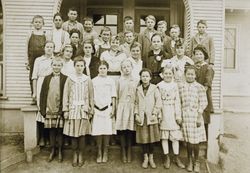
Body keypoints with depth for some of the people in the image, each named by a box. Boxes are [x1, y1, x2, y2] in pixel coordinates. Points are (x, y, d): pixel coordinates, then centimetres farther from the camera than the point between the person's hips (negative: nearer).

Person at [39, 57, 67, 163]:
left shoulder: (65, 79, -2)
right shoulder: (47, 78, 8)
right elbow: (42, 94, 8)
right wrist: (43, 109, 2)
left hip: (60, 110, -3)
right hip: (49, 109, 3)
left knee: (59, 131, 6)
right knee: (51, 131, 12)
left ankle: (60, 151, 22)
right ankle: (52, 151, 28)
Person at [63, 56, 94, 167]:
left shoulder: (88, 80, 4)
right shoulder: (69, 79, 4)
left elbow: (91, 96, 4)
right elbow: (65, 95, 4)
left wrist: (91, 110, 0)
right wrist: (65, 110, -2)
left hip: (84, 110, 0)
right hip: (72, 109, 1)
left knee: (82, 134, 3)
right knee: (73, 134, 3)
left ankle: (81, 156, 18)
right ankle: (75, 155, 19)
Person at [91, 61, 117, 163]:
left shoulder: (111, 81, 6)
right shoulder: (94, 81, 6)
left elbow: (113, 97, 6)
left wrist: (113, 109, 0)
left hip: (108, 108, 0)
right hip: (97, 108, 0)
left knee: (107, 130, 1)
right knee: (98, 131, 0)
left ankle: (105, 153, 14)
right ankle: (99, 153, 12)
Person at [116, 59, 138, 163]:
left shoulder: (136, 81, 5)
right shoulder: (119, 81, 5)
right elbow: (116, 97, 5)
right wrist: (116, 108, 1)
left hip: (132, 107, 0)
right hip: (122, 107, 0)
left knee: (130, 130, 4)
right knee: (122, 130, 2)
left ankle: (129, 152, 17)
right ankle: (123, 153, 15)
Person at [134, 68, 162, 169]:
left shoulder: (154, 88, 1)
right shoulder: (138, 89, 10)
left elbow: (158, 102, -4)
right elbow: (136, 103, 8)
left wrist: (154, 113, -11)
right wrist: (136, 114, -2)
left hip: (151, 117, -2)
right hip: (141, 117, 2)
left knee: (152, 138, 4)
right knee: (143, 138, 6)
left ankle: (151, 158, 20)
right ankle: (145, 158, 21)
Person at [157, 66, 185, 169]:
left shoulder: (175, 85, 3)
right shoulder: (159, 86, 0)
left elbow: (177, 101, 2)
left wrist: (178, 115, -1)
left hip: (173, 112, 1)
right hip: (163, 113, -1)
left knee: (175, 135, 5)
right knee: (164, 136, 6)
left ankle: (176, 158, 18)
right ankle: (166, 158, 18)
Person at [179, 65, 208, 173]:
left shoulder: (199, 87, -2)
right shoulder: (181, 87, 6)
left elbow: (203, 103, -4)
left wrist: (199, 117, -8)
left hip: (195, 116, -2)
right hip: (185, 117, 2)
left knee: (196, 141, 3)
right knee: (188, 141, 10)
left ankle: (196, 162, 24)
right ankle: (189, 161, 26)